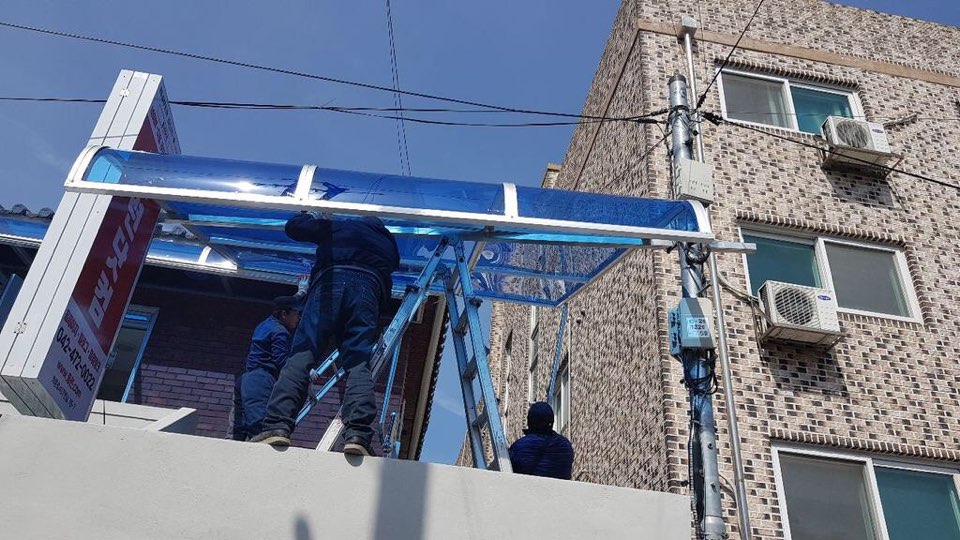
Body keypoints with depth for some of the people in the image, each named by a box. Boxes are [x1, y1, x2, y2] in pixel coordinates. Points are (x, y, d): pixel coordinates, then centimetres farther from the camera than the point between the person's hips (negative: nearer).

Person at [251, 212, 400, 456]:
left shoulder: (338, 224, 28)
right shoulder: (388, 243, 36)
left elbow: (293, 227, 24)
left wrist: (313, 216, 45)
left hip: (330, 281, -1)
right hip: (368, 287, 2)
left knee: (302, 355, -10)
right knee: (359, 363, -8)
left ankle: (277, 426, -27)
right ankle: (358, 434, -30)